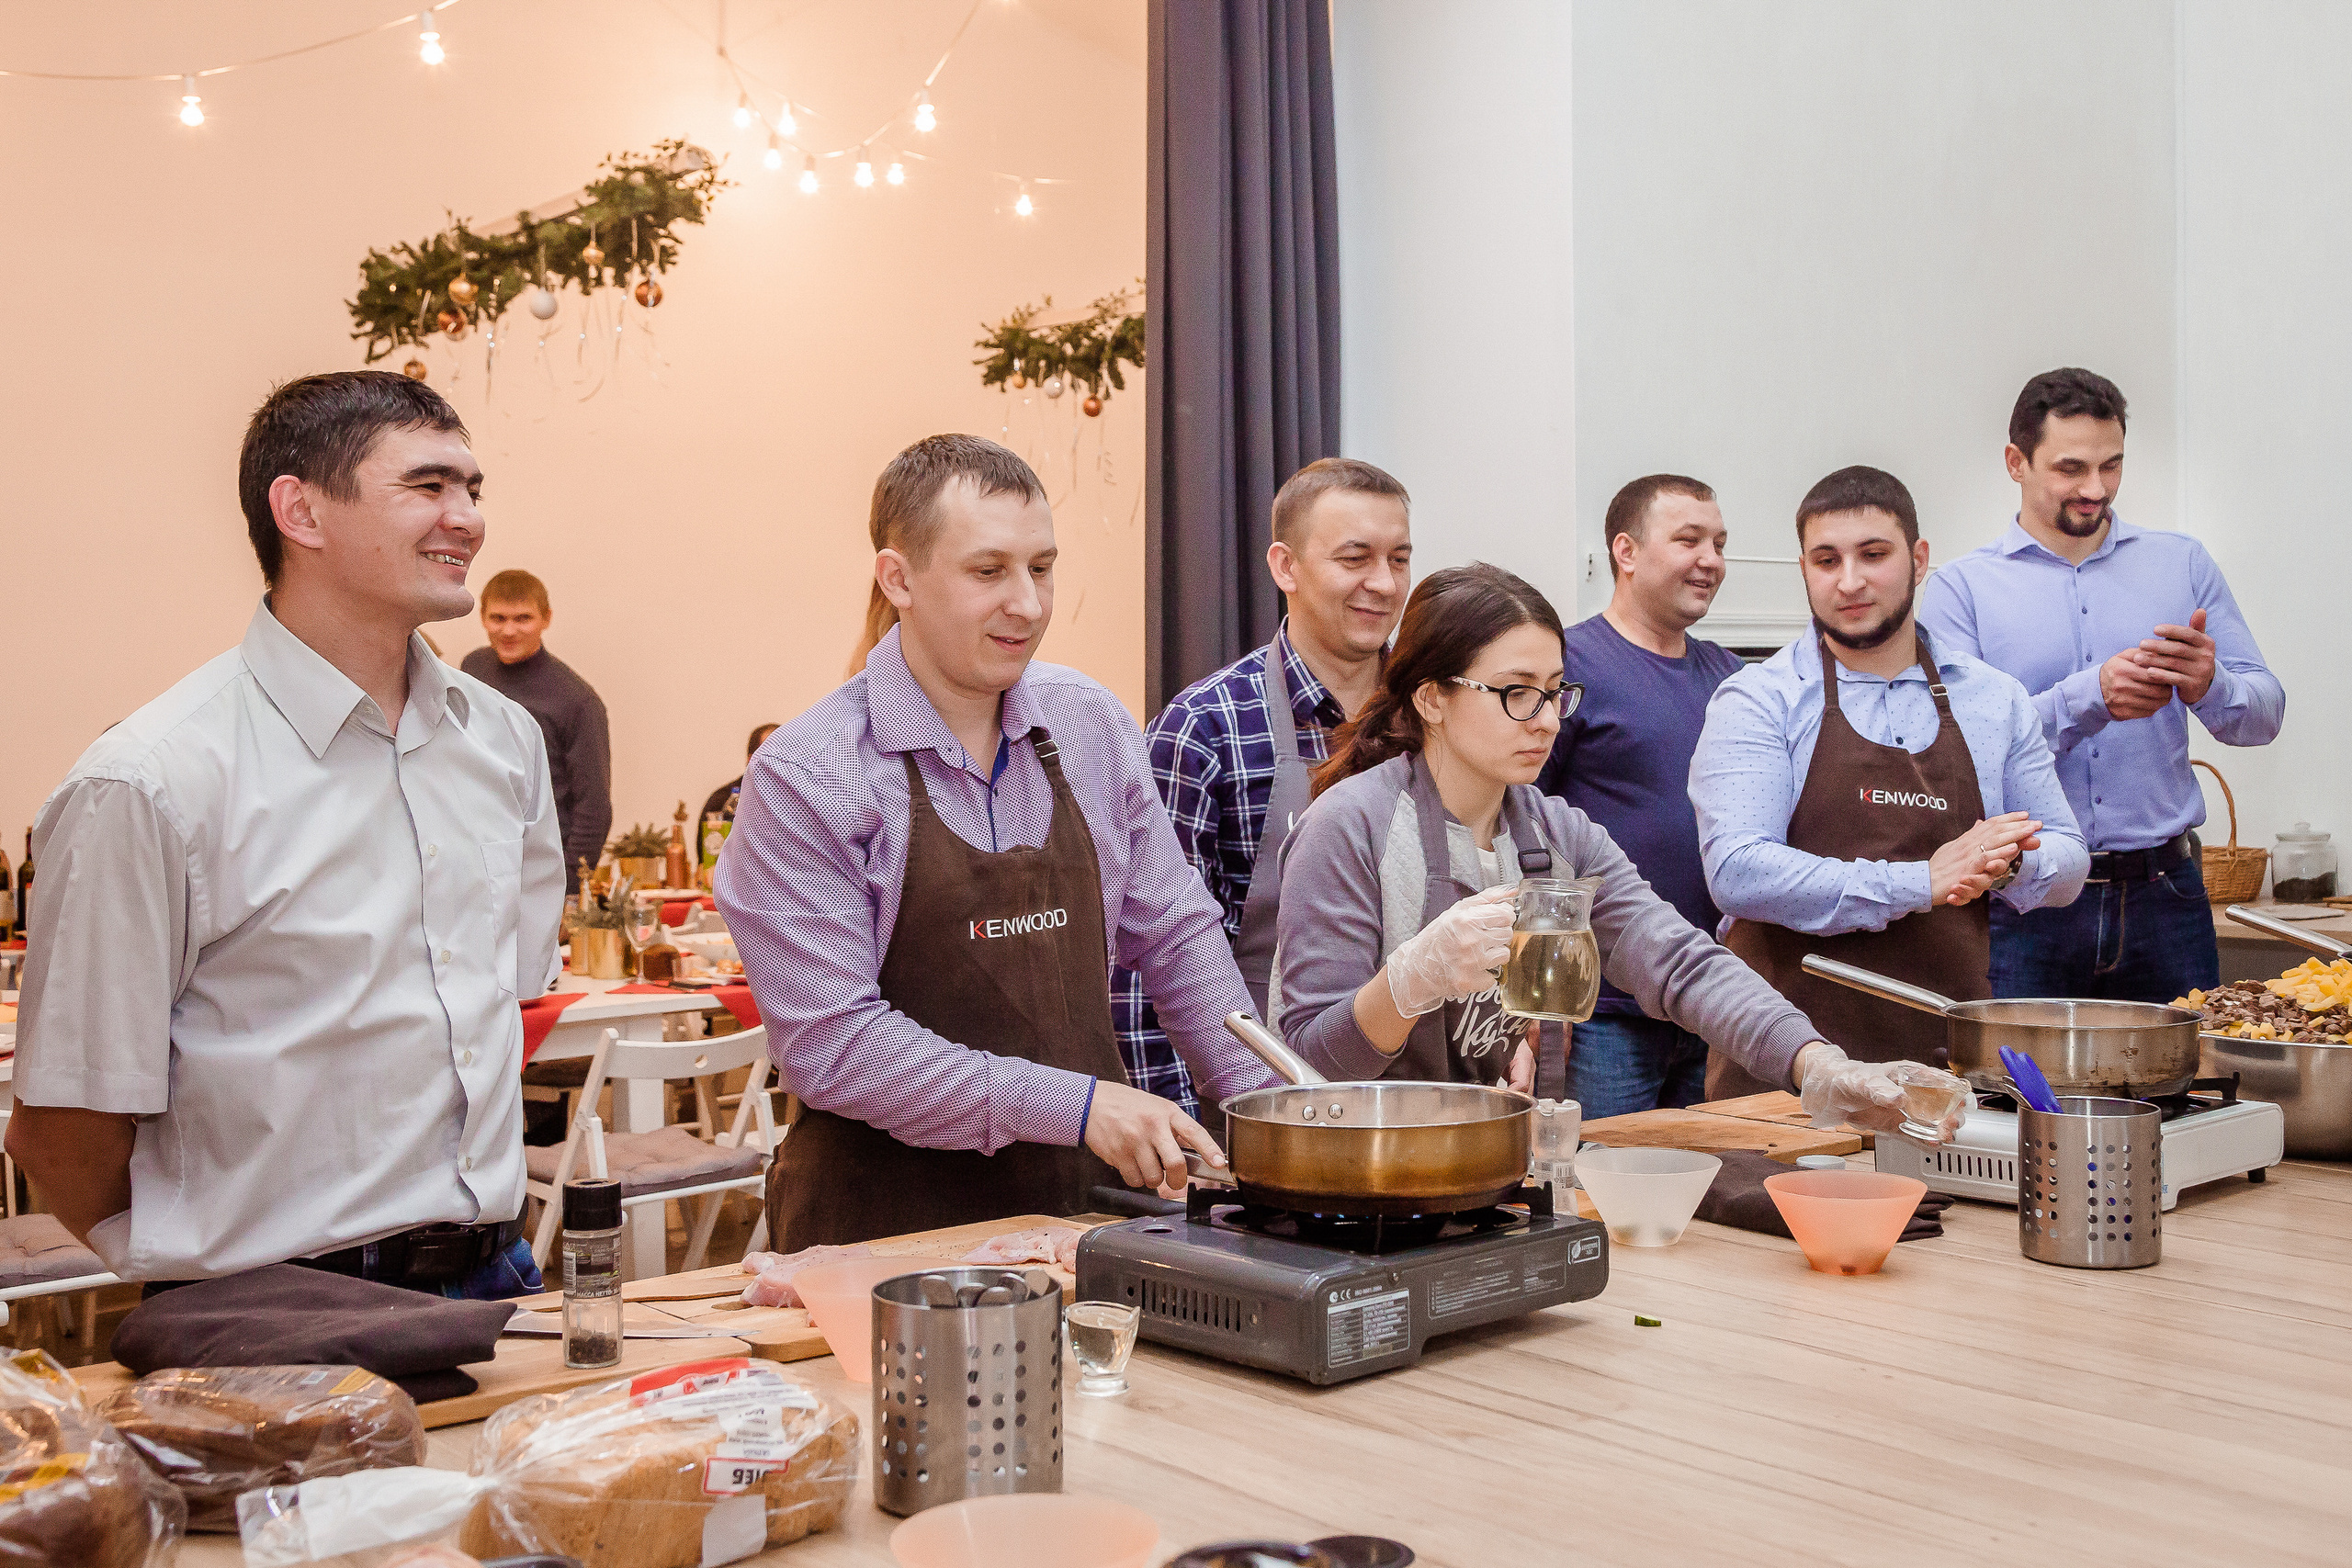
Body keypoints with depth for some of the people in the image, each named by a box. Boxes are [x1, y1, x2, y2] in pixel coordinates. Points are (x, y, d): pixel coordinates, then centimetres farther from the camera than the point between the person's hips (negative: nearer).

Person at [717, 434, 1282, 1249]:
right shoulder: (803, 781, -10)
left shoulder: (1093, 725, 7)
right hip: (883, 1226, -4)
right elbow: (828, 1044, -15)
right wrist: (1073, 1105, -18)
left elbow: (1175, 937, 15)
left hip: (1081, 1201, 4)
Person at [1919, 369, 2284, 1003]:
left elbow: (2265, 714, 9)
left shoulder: (2181, 563, 12)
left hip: (2164, 898, 3)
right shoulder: (1962, 587, 2)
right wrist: (2092, 698, -22)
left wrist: (2209, 686, -13)